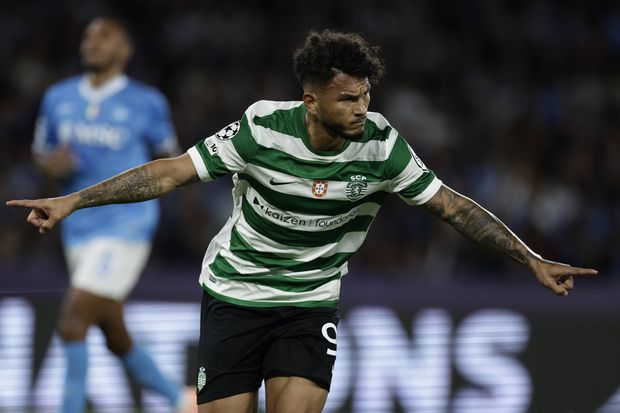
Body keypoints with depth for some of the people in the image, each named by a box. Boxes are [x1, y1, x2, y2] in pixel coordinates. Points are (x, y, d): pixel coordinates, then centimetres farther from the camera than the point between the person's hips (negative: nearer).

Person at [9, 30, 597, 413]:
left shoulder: (381, 145, -13)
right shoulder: (262, 128, -18)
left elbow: (449, 204, -2)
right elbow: (173, 172, -12)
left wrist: (533, 260, -3)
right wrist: (72, 201, -16)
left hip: (311, 301, 1)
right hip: (235, 291, -1)